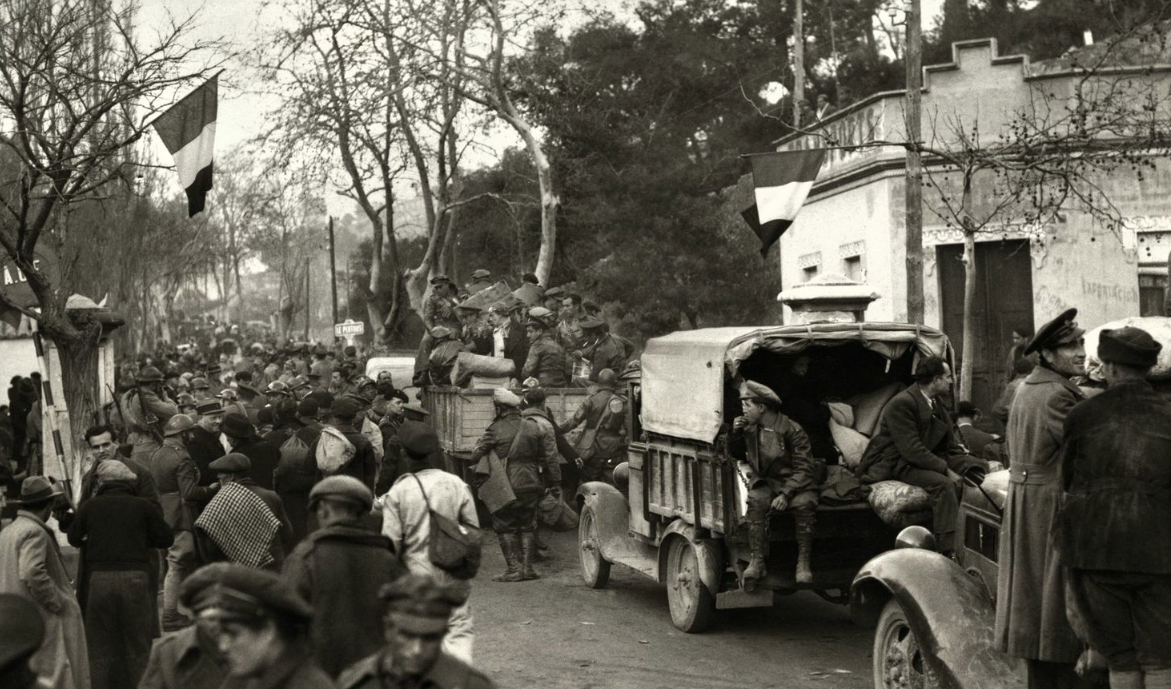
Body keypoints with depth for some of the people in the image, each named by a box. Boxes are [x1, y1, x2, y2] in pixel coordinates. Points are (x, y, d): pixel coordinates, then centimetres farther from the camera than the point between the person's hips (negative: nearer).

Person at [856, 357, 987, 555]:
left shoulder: (936, 405, 11)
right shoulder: (901, 404, -17)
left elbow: (951, 447, 10)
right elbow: (911, 450, -24)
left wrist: (971, 466, -8)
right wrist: (946, 470, -26)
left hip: (927, 459, 9)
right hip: (897, 465, -9)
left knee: (982, 469, -8)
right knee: (945, 484, -33)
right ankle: (949, 552, -33)